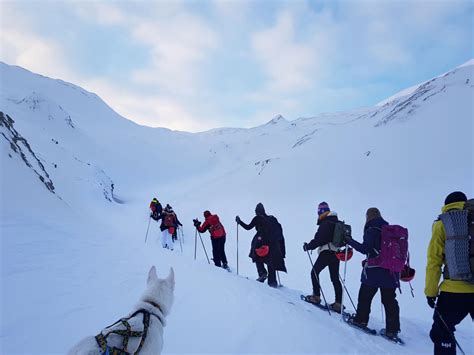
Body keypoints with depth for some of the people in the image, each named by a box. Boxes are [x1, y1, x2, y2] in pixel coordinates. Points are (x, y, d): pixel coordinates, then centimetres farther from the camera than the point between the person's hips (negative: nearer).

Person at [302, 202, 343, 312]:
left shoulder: (325, 223, -14)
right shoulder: (337, 222, 12)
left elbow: (319, 239, -18)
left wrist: (308, 246, -5)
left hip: (326, 252, -8)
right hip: (336, 253, 8)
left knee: (314, 272, 7)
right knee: (335, 278, 10)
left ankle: (316, 296, 8)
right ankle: (338, 303, 9)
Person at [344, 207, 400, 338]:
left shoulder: (371, 230, -10)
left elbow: (365, 249, -15)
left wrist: (350, 241, -7)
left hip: (374, 270, -6)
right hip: (391, 271, 6)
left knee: (365, 295, 10)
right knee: (389, 299, 9)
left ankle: (361, 319, 20)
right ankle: (392, 329, 9)